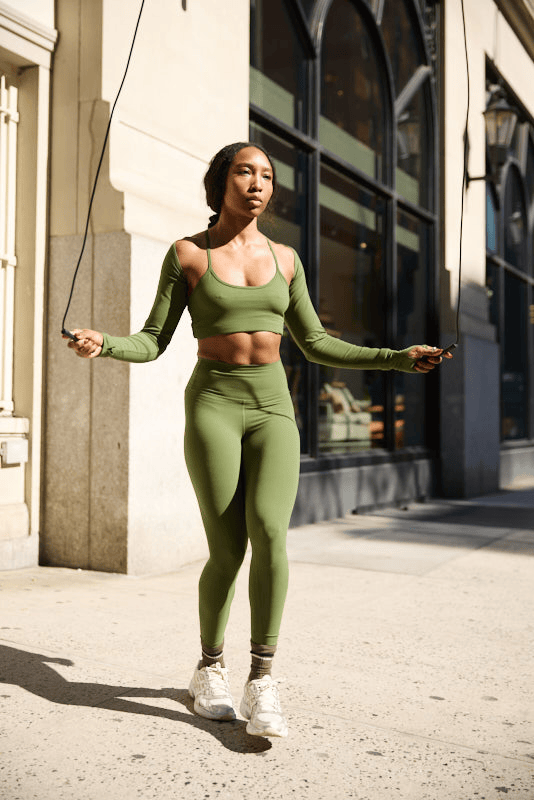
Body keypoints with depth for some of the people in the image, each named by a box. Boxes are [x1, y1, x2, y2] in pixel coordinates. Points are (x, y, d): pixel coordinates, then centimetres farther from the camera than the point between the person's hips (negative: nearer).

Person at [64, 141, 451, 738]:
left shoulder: (284, 258, 11)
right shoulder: (187, 254, 3)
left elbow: (315, 344, 16)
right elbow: (153, 341, 2)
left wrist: (396, 358, 10)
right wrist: (104, 345, -20)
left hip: (272, 406, 3)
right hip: (213, 404, -2)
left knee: (269, 530, -21)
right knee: (228, 551, -7)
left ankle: (262, 681, -10)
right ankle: (210, 671, 18)